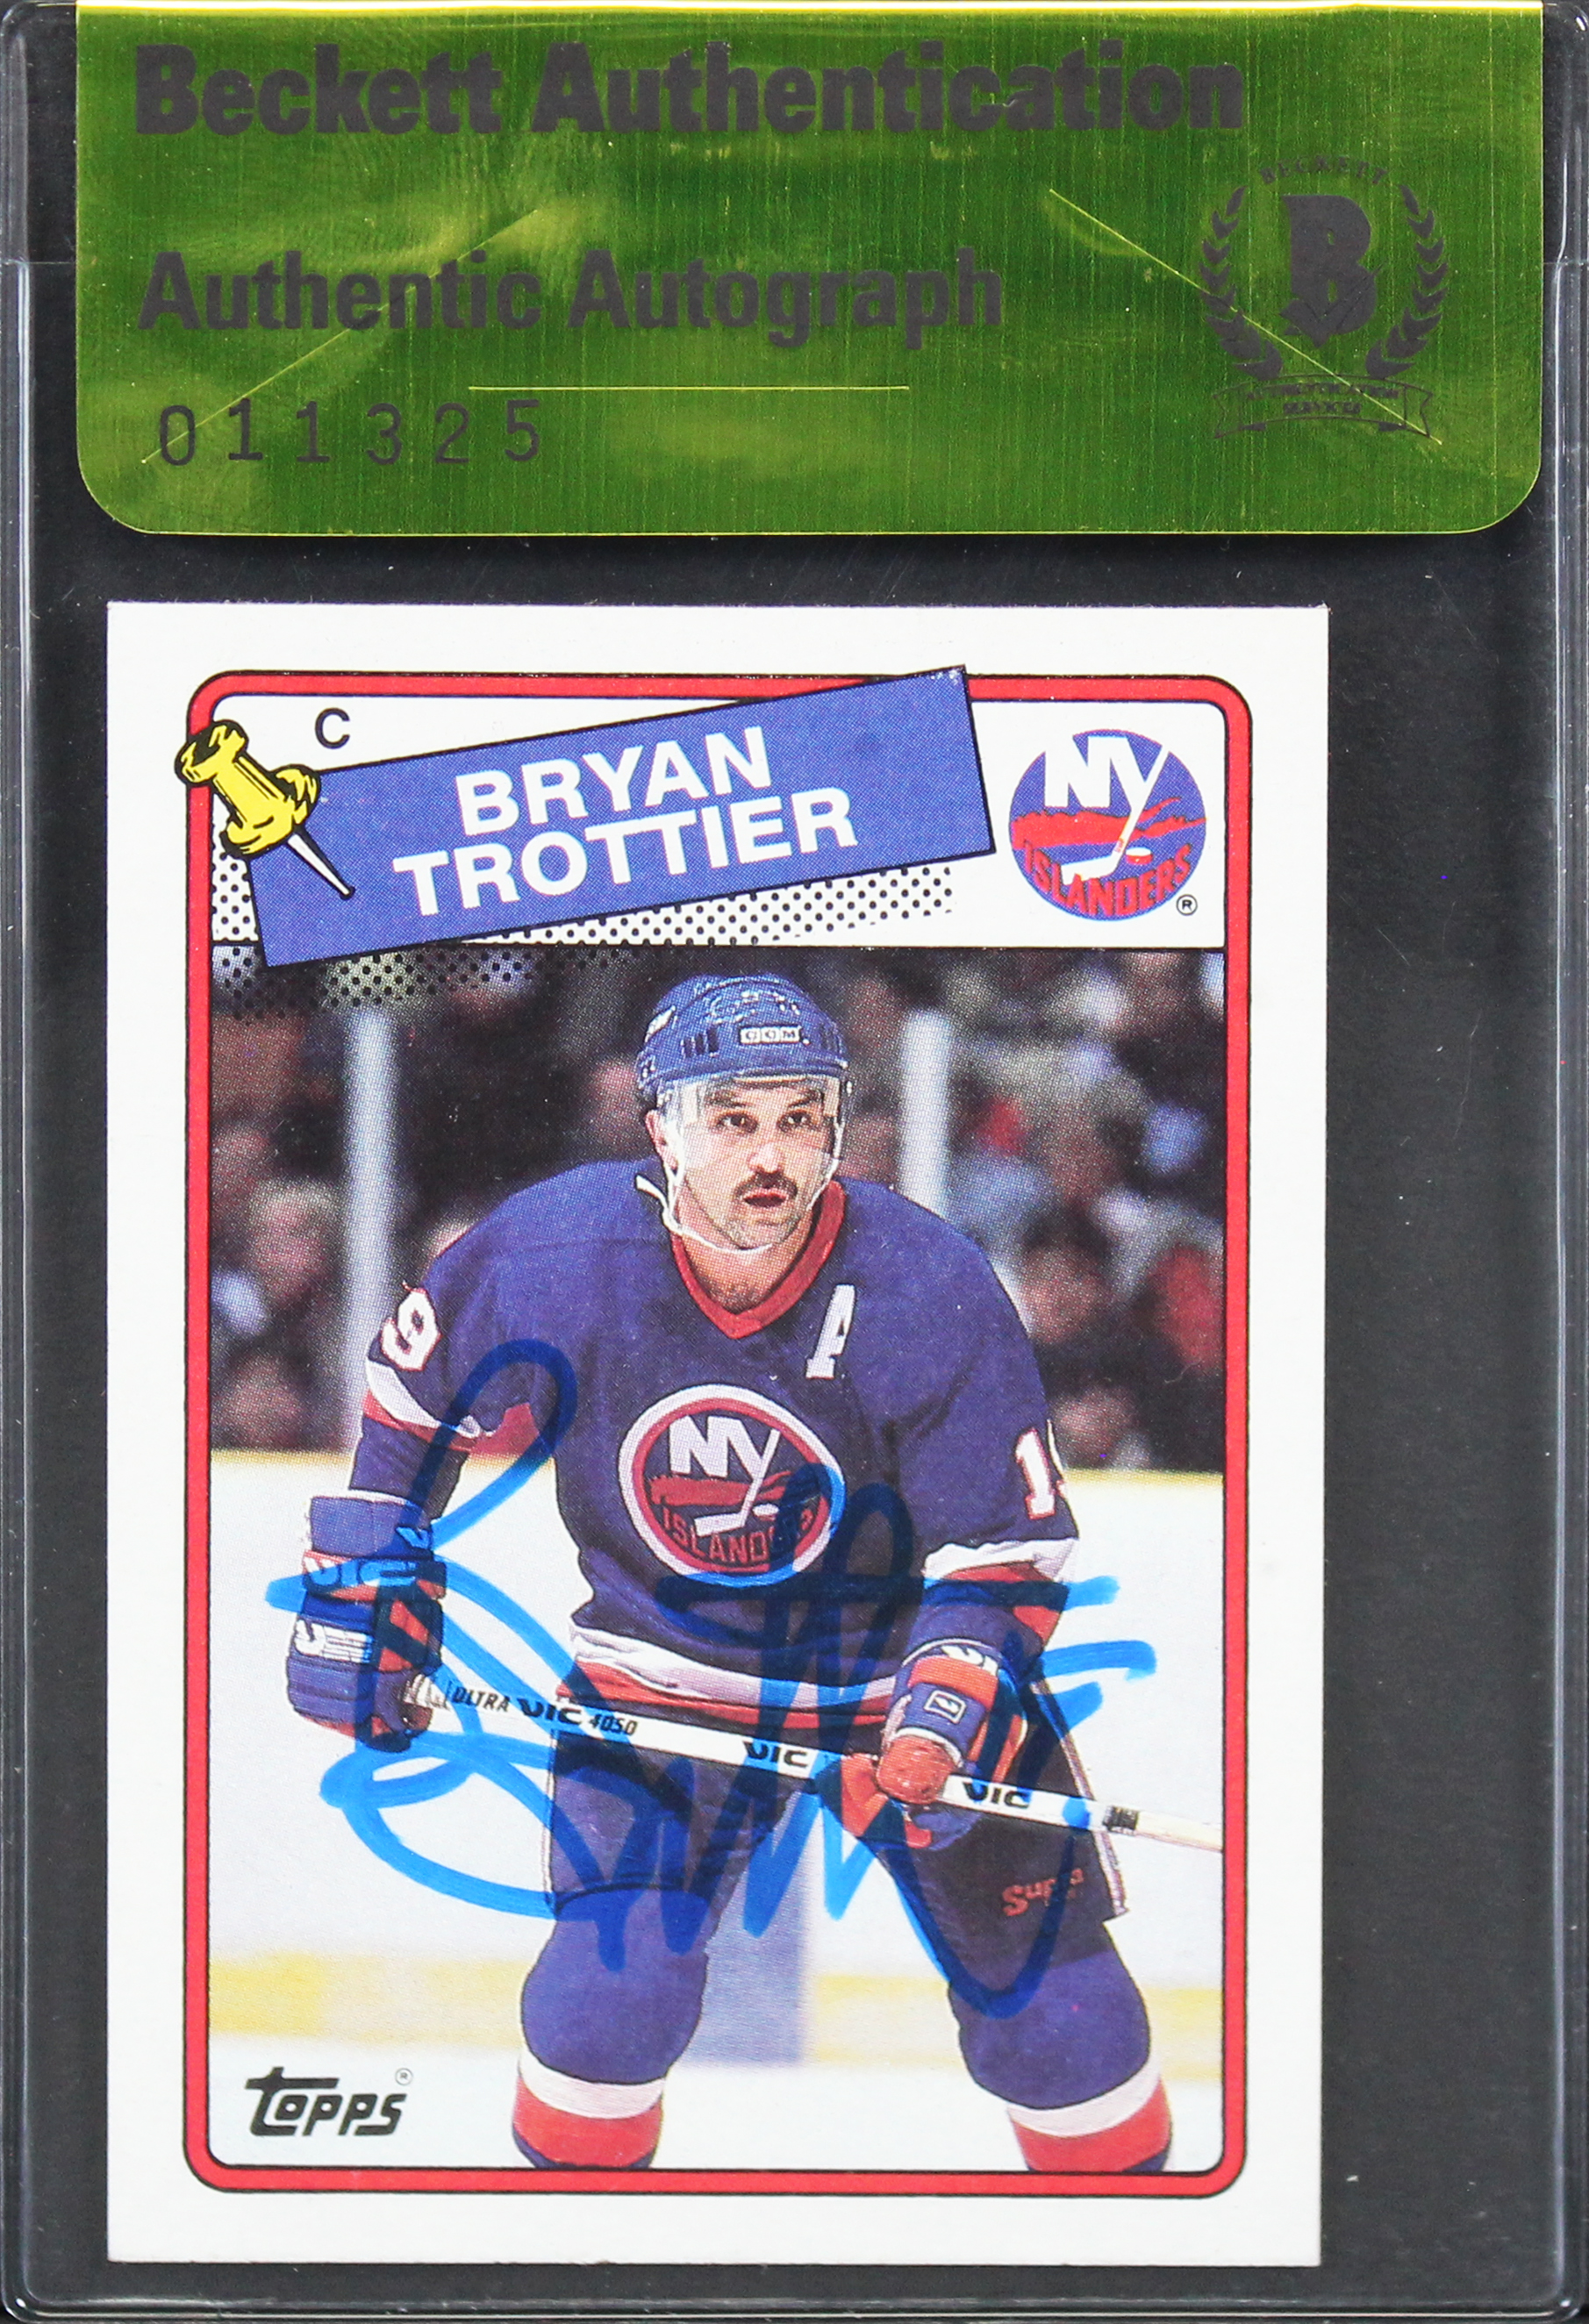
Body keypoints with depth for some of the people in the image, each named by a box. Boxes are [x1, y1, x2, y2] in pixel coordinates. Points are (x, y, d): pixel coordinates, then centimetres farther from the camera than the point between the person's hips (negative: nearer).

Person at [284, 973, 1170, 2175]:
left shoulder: (933, 1289, -23)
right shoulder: (557, 1251, -19)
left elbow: (1011, 1549, -17)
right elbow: (416, 1379, 2)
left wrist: (949, 1717, -32)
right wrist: (364, 1579, 0)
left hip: (907, 1654, 0)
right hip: (662, 1664, 1)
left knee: (1049, 1999, -1)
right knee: (609, 1986, -15)